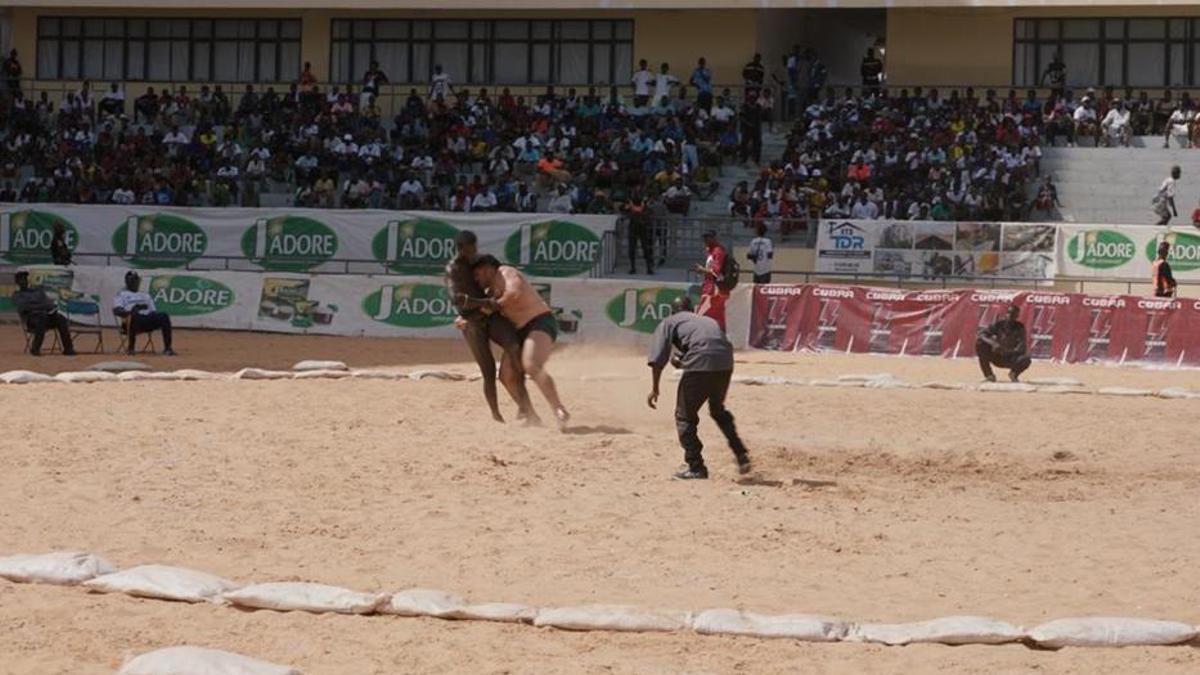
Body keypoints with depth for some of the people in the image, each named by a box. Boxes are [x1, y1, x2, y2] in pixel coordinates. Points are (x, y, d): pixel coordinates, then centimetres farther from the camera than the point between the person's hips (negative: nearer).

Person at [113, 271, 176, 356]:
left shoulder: (145, 294, 31)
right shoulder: (122, 294, 15)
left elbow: (153, 310, 25)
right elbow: (116, 310, -2)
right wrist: (131, 310, -20)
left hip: (148, 320, 4)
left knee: (163, 316, -25)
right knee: (135, 315, -41)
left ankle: (167, 348, -32)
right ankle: (131, 348, -35)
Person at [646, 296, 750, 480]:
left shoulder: (669, 322, 17)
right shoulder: (709, 321, 33)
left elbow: (658, 356, 4)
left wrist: (654, 388, 3)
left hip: (700, 364, -5)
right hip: (725, 363, 5)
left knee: (685, 415, 10)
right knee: (718, 410, 30)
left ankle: (696, 467, 5)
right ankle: (741, 455, 27)